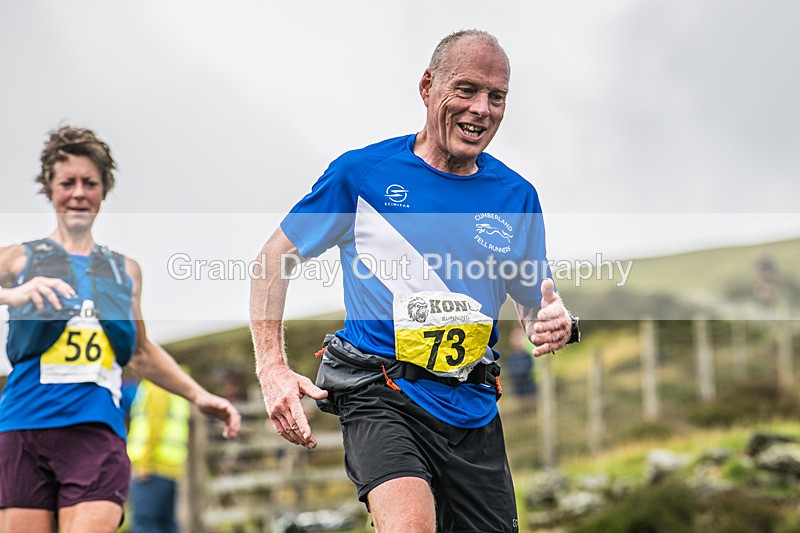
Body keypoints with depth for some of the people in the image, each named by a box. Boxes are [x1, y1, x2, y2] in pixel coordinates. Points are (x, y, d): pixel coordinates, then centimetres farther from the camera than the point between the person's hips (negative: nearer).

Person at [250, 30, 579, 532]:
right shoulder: (362, 172, -4)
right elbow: (277, 256, 4)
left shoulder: (516, 195, 6)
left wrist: (555, 324, -9)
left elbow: (534, 304, 16)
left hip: (473, 408, 5)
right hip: (381, 395, -4)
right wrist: (272, 367, -7)